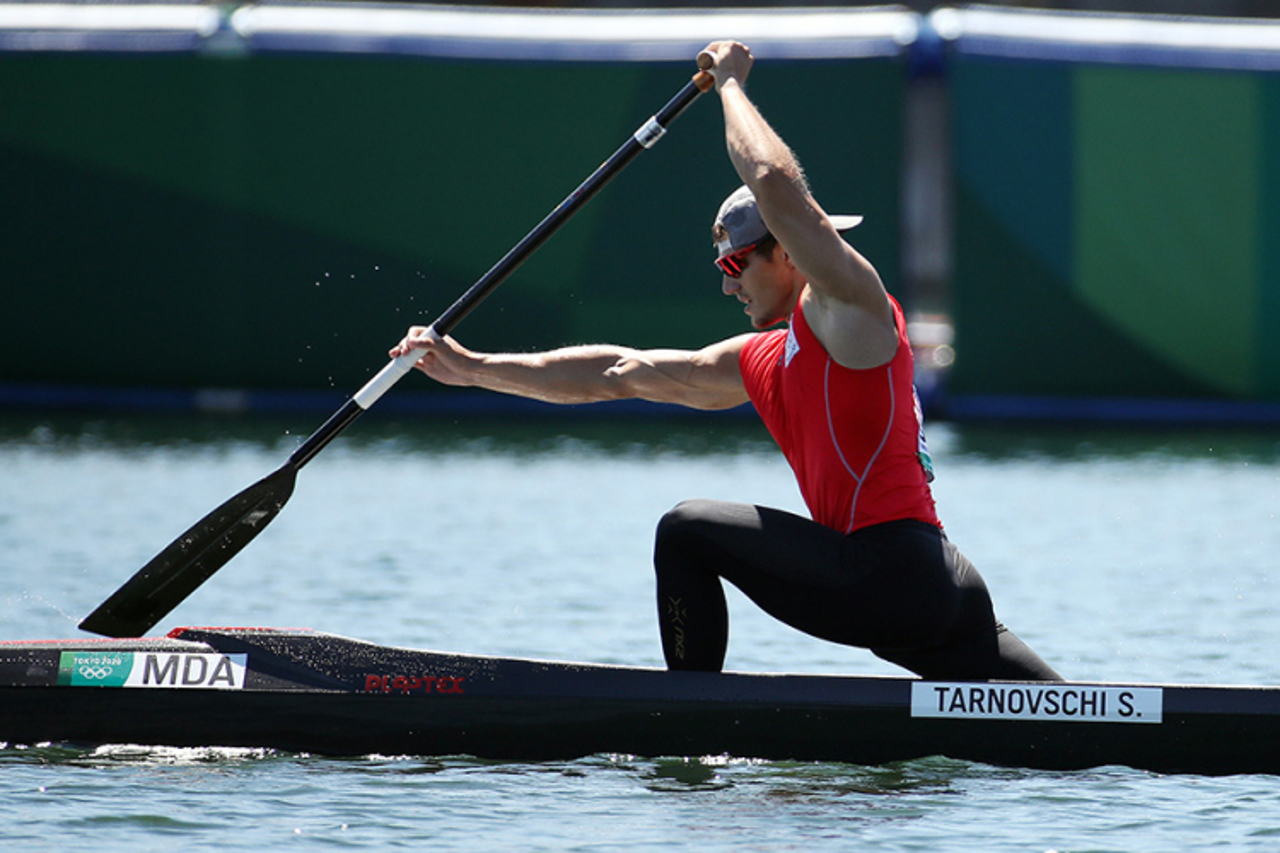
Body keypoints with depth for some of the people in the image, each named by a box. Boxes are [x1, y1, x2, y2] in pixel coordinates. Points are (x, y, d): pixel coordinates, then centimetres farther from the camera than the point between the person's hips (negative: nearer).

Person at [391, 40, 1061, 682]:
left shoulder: (849, 304, -1)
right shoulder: (758, 364, 23)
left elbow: (776, 184, -16)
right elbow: (616, 373, 24)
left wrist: (730, 83, 1)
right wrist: (472, 368, 22)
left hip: (889, 578, -10)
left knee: (689, 531, -2)